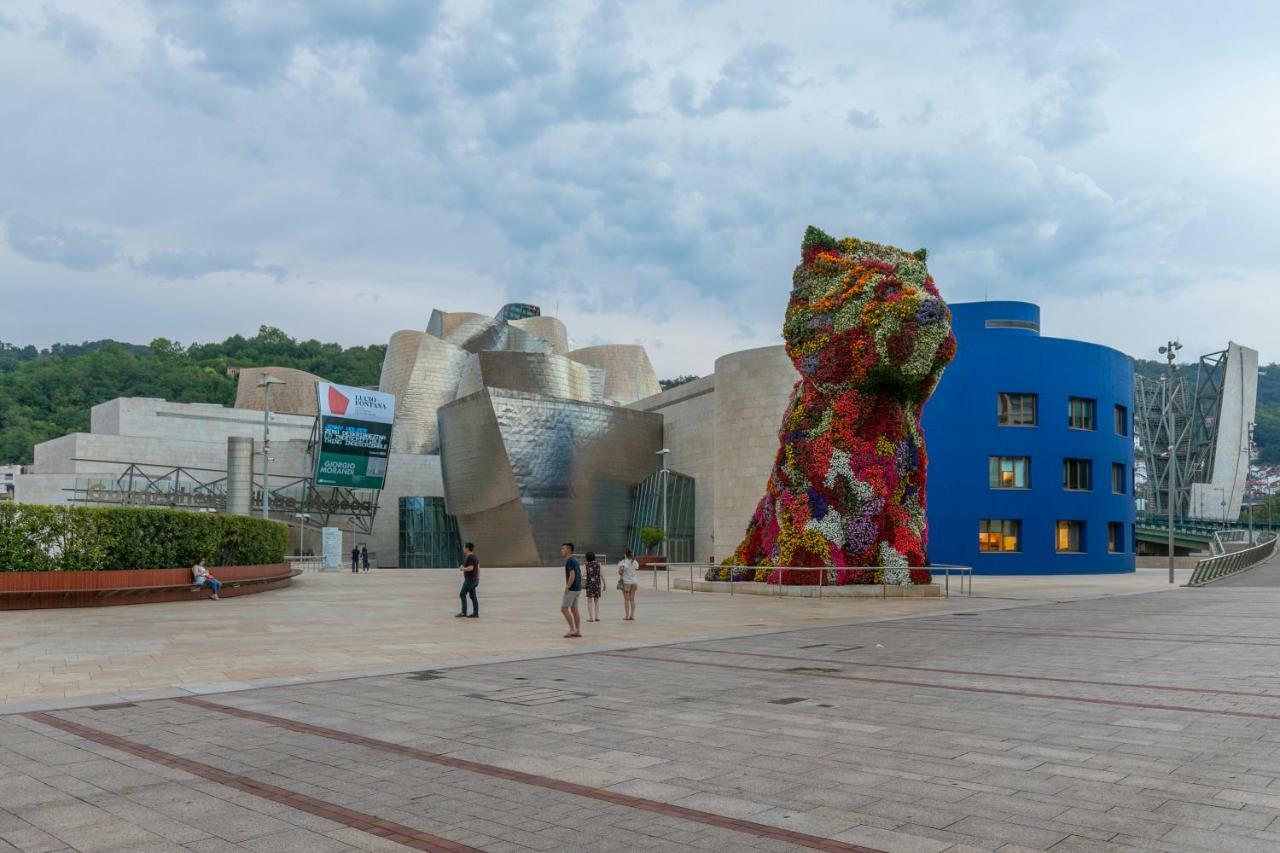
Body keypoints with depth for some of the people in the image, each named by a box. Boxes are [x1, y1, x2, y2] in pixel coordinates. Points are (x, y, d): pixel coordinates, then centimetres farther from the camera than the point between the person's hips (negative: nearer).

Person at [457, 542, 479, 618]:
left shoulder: (469, 557, -16)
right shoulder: (475, 557, 13)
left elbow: (470, 568, -26)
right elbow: (478, 568, 16)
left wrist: (462, 569, -9)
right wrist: (478, 579, 20)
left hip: (470, 580, -9)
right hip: (475, 579, 9)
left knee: (462, 595, -5)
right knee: (473, 596, 8)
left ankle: (464, 613, -6)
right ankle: (476, 613, 5)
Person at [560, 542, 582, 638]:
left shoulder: (569, 561, -16)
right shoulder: (575, 561, 15)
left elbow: (572, 576, -25)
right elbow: (580, 576, 19)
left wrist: (567, 588, -19)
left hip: (571, 589, -9)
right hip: (577, 589, 9)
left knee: (564, 609, -5)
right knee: (574, 610, 10)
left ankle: (572, 629, -5)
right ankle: (578, 631, 9)